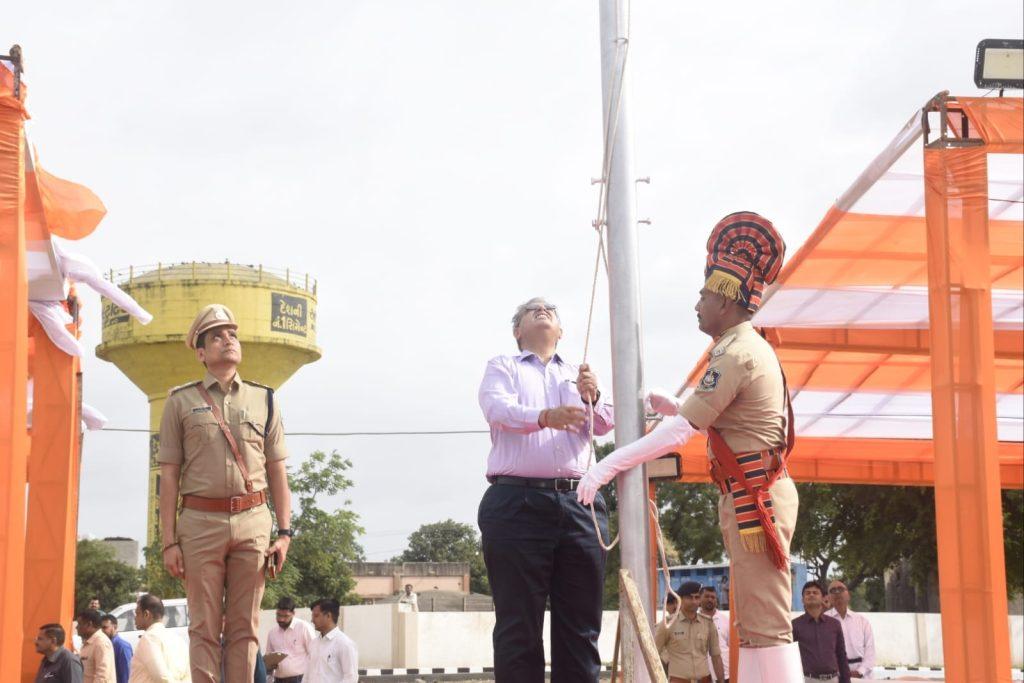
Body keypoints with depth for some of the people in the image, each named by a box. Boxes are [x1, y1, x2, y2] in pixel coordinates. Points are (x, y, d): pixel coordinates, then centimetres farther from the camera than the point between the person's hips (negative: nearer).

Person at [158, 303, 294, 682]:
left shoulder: (264, 400, 14)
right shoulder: (181, 402, 8)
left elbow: (277, 473, 13)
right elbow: (169, 477, 5)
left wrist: (284, 533, 4)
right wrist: (169, 542, -3)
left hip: (253, 522, 2)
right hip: (200, 523, -2)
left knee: (245, 626, 3)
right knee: (204, 627, 0)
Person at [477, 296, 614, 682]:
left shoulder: (579, 375, 25)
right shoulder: (503, 367, 15)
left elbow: (604, 426, 8)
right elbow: (497, 409, -7)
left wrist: (591, 399, -15)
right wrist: (545, 416, -27)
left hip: (580, 505, 4)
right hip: (517, 504, -3)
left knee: (581, 625, 1)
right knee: (519, 625, -5)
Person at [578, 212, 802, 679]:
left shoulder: (736, 354, -16)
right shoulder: (750, 348, 16)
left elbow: (681, 432, -20)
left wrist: (609, 465, -17)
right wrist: (671, 405, 12)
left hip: (755, 501, -10)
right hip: (754, 500, 10)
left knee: (766, 623, -10)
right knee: (753, 621, 11)